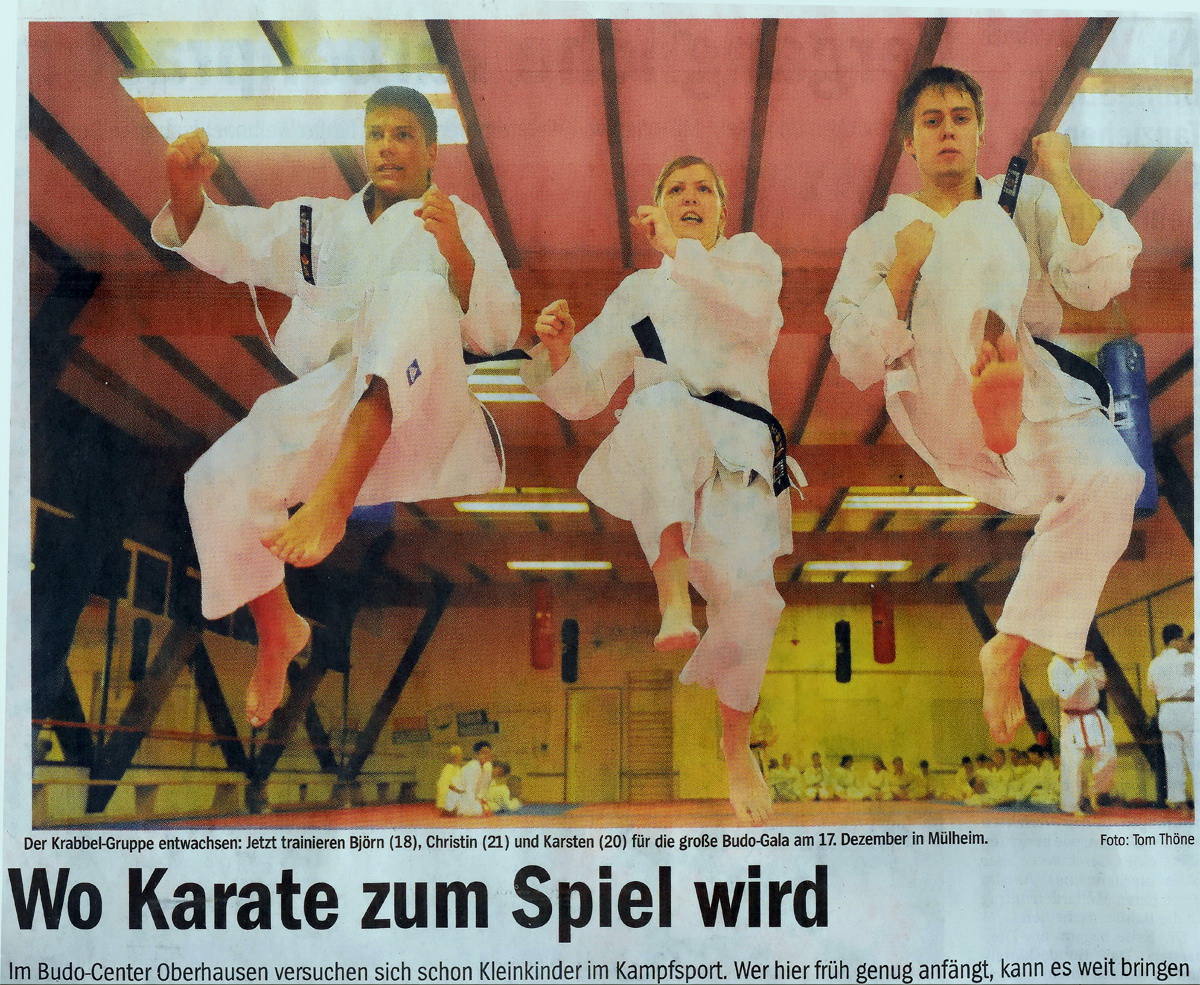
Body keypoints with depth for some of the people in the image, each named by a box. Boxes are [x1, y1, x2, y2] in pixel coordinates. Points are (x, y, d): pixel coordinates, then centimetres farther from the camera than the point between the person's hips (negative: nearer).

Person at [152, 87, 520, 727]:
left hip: (416, 408, -3)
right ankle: (278, 634, 5)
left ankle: (335, 496, -46)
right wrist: (187, 192, -9)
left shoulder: (458, 222, 16)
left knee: (417, 295, -34)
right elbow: (224, 241, 14)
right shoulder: (321, 222, 27)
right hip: (322, 407, 4)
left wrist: (458, 255, -16)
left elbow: (497, 332, 2)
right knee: (219, 483, -23)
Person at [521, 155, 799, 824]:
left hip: (738, 452, 0)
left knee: (746, 590, -22)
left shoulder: (751, 256, 18)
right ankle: (673, 593, -40)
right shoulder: (639, 291, 23)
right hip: (660, 460, 0)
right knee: (665, 401, -37)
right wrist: (560, 352, -7)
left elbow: (753, 316, -8)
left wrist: (678, 249, -8)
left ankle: (737, 745, 5)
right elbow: (582, 394, 14)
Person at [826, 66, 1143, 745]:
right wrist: (905, 269, -12)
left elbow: (1098, 283, -3)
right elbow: (858, 364, 0)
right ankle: (991, 356, -61)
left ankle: (1009, 651, -22)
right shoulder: (879, 236, 13)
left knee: (1107, 478, -33)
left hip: (1038, 403, 2)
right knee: (972, 232, -24)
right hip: (942, 413, -2)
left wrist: (1061, 176, -7)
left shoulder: (1026, 203, 17)